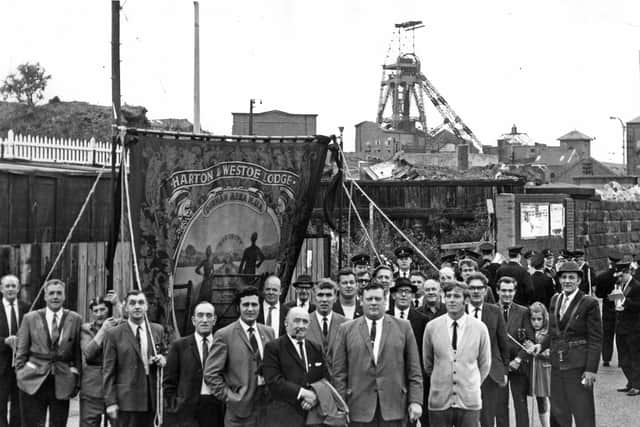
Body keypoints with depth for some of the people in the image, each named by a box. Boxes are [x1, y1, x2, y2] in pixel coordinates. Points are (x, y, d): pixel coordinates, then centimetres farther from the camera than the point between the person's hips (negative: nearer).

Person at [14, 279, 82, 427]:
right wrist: (21, 375, 0)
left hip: (62, 385, 1)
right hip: (33, 383, -1)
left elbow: (79, 353, 6)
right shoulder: (30, 318, 5)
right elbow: (21, 352, 7)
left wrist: (76, 380, 2)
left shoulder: (75, 319, 5)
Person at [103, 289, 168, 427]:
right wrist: (110, 402, -9)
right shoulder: (114, 334, -1)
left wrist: (163, 360, -3)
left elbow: (164, 355, 22)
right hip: (126, 400, -4)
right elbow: (108, 371, -3)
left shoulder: (157, 330, 10)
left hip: (151, 399, 4)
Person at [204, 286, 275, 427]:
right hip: (241, 408, -4)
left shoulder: (268, 332, 12)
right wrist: (229, 397, -10)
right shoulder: (224, 335, -5)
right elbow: (211, 374, -7)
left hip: (267, 405, 4)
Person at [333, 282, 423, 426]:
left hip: (394, 407, 0)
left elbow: (414, 370, 6)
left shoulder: (403, 327, 8)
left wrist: (415, 401, -2)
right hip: (359, 408, 0)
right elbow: (339, 372, 4)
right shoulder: (346, 329, 7)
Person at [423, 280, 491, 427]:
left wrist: (472, 385, 10)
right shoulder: (432, 327, 0)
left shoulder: (480, 328, 0)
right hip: (439, 401, 0)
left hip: (469, 402, 0)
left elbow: (485, 364, 11)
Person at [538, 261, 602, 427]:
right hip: (558, 364, 6)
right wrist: (541, 346, 0)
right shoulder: (555, 300, 10)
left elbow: (596, 339, -10)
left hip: (578, 366, -6)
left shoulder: (589, 303, -9)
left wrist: (591, 369, -14)